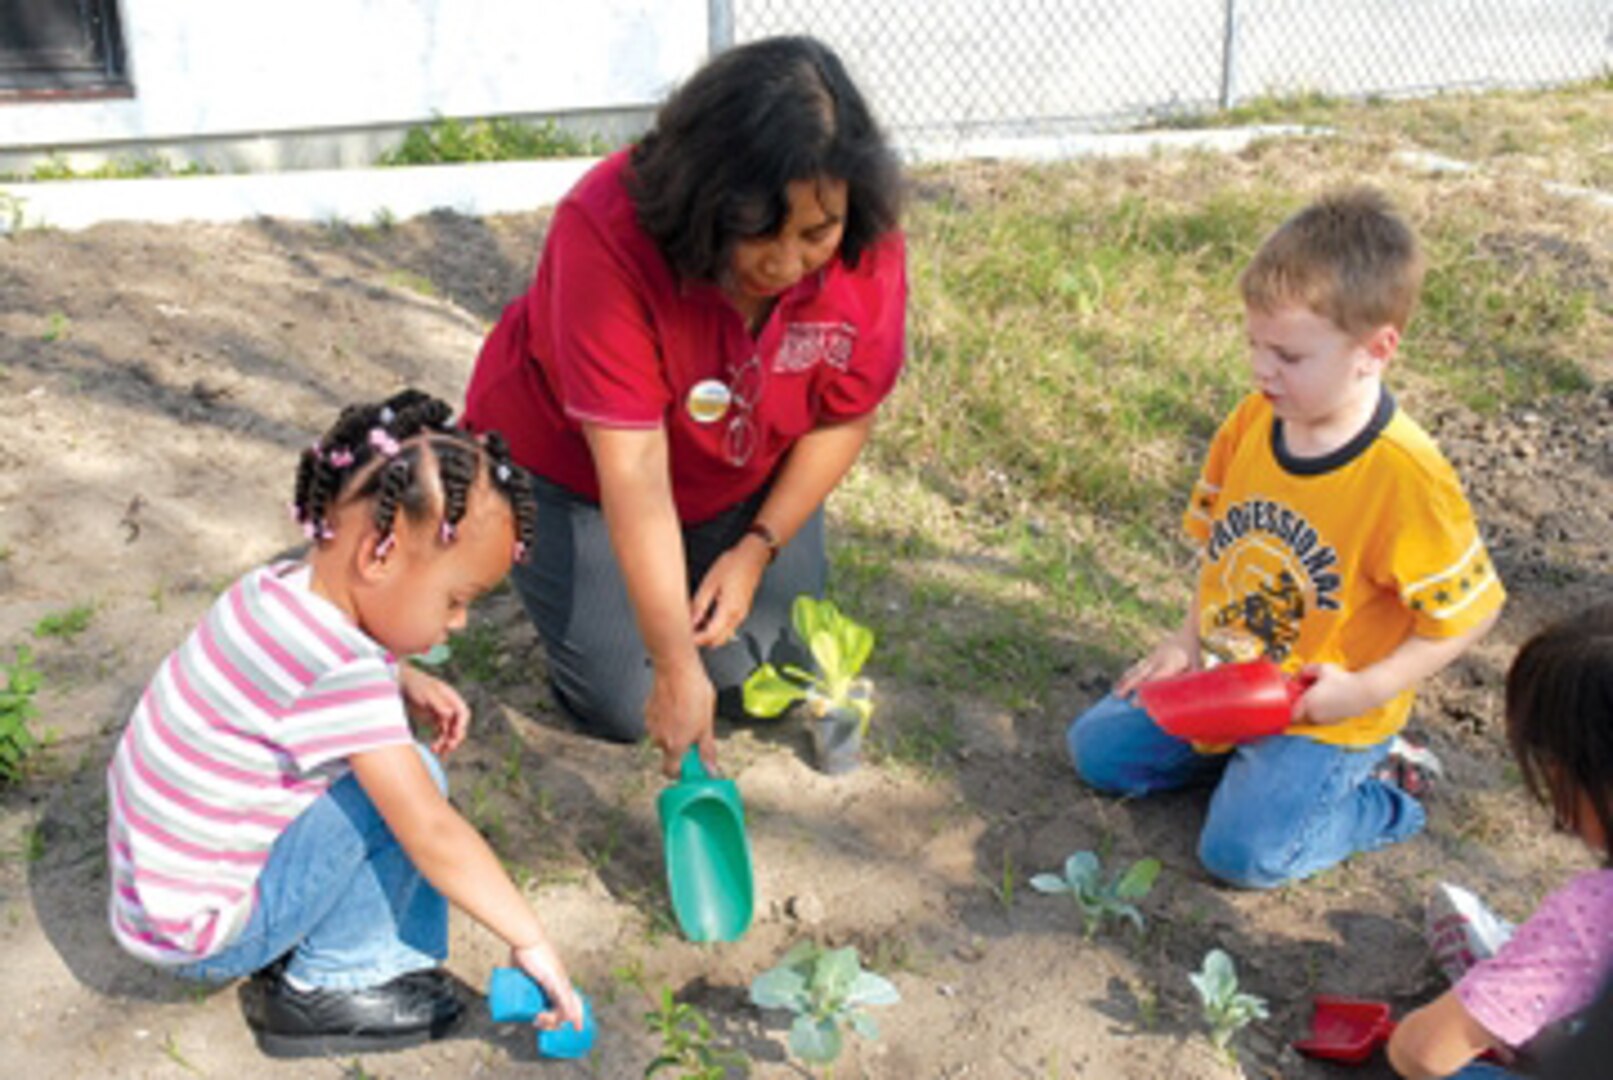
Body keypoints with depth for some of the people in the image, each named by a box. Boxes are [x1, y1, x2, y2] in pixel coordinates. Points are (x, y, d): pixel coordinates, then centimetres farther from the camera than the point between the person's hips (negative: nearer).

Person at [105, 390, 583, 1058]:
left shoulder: (284, 587, -4)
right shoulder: (340, 673, -29)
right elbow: (434, 836, -27)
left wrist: (407, 684, 6)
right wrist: (529, 940, -17)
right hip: (200, 934, -9)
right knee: (413, 783, -18)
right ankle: (329, 985, -2)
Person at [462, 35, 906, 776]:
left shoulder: (869, 248, -26)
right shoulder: (607, 233, -38)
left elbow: (845, 417, -10)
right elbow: (633, 473, -38)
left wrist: (758, 548, -17)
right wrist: (676, 666, -38)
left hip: (739, 478, 4)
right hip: (570, 461, -3)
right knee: (620, 707, -6)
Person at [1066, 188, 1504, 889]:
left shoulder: (1403, 476, -26)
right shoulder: (1252, 422, -7)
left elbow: (1467, 611, -17)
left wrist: (1367, 690, -22)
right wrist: (1189, 642, 4)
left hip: (1325, 713, -6)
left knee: (1243, 851, -17)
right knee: (1097, 750, 5)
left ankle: (1386, 797, 8)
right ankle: (1250, 753, 17)